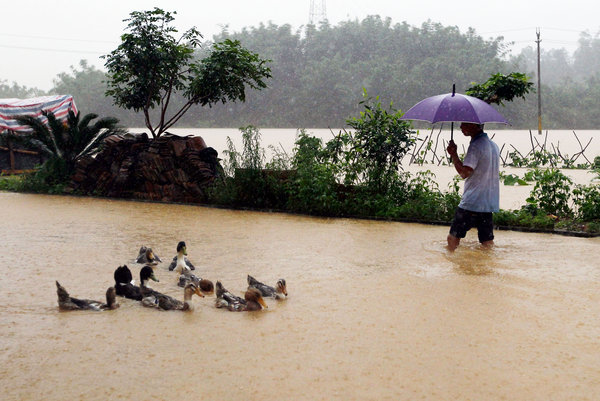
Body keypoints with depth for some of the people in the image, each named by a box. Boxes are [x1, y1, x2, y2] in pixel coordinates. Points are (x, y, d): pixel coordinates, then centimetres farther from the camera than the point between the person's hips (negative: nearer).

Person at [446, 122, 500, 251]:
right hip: (490, 202, 8)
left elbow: (464, 173, -23)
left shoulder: (476, 146, -15)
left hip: (471, 202, -8)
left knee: (453, 237, 1)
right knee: (487, 241, 9)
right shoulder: (493, 145, 14)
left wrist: (453, 154, -14)